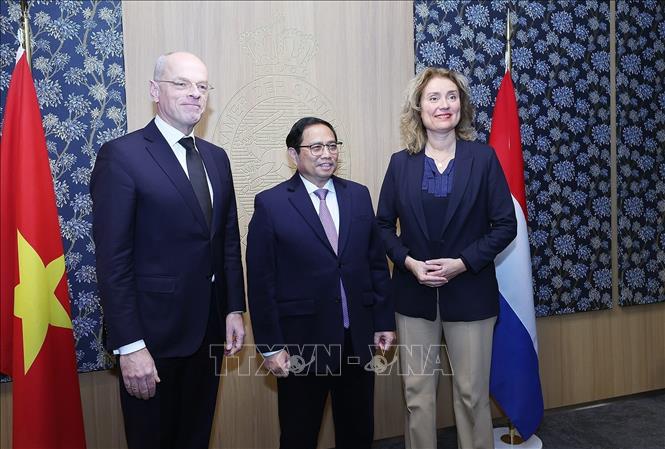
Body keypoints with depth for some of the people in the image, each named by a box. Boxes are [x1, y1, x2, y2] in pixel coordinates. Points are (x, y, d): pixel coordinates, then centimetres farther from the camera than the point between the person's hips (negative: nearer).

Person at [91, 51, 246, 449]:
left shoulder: (217, 158, 9)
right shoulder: (122, 155, -11)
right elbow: (113, 259, -15)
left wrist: (234, 309, 7)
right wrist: (129, 346, -17)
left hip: (210, 327, 6)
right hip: (154, 331, -6)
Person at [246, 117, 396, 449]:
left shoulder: (359, 195, 5)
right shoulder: (270, 204, -7)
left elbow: (377, 263, 8)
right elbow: (261, 282, -8)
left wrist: (384, 321, 6)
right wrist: (270, 346, -9)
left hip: (358, 339, 4)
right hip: (301, 342, -3)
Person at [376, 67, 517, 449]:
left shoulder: (483, 157, -3)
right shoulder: (401, 163, 1)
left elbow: (506, 225, -4)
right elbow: (384, 225, 5)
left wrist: (463, 263, -14)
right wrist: (408, 261, -12)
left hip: (469, 293, -1)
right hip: (414, 294, 2)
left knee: (472, 394, 9)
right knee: (417, 392, 11)